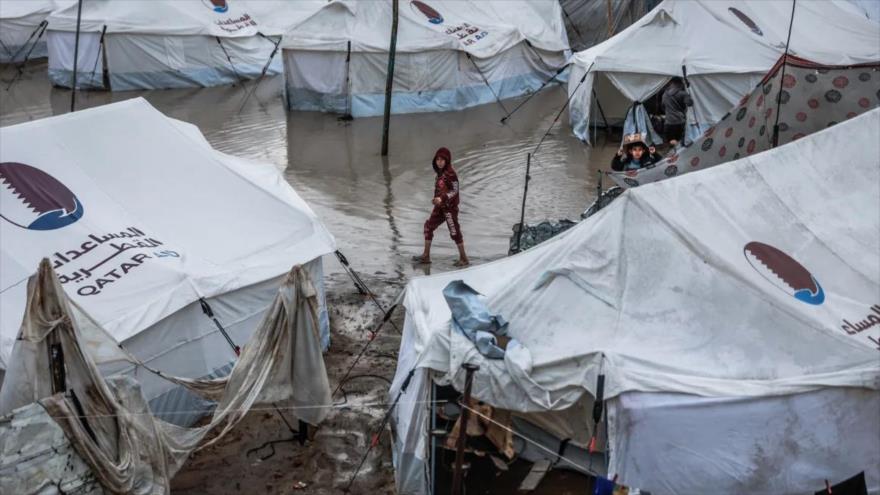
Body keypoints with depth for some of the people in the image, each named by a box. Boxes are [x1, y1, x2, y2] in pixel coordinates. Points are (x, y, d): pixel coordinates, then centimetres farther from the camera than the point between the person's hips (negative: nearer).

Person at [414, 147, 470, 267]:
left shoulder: (450, 173, -17)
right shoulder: (440, 173, 9)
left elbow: (455, 190, -18)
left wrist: (442, 198, -27)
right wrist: (436, 199, 8)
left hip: (450, 206, -9)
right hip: (440, 206, 9)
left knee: (454, 232, -2)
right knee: (428, 226, 10)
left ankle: (464, 259, 9)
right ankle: (426, 256, 18)